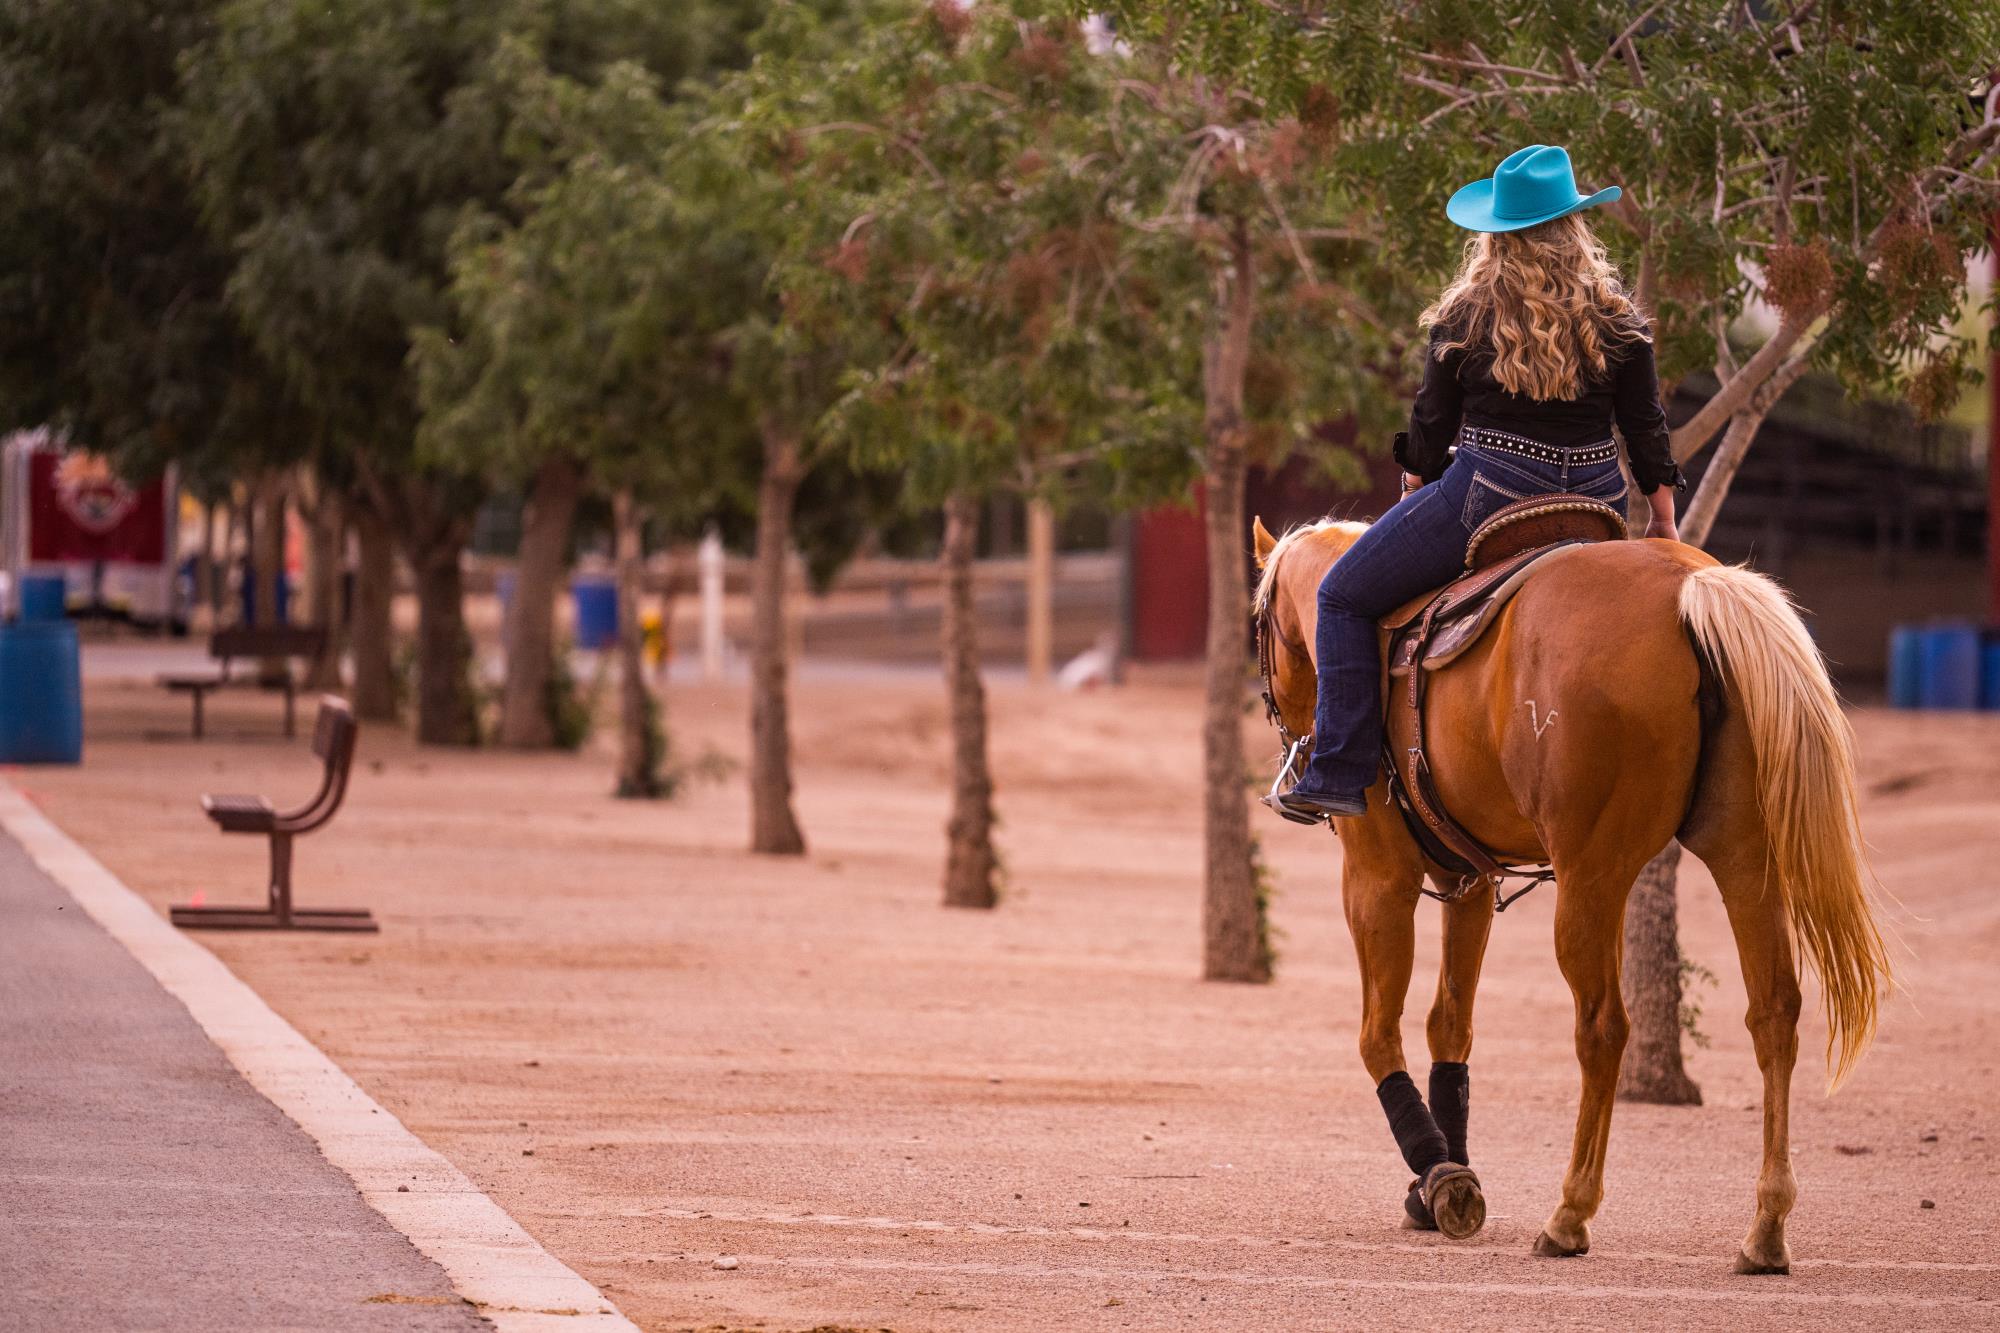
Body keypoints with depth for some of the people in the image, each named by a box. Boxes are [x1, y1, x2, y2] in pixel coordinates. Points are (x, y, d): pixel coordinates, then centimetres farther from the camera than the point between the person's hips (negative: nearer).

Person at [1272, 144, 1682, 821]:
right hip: (1594, 504, 4)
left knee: (1345, 596, 7)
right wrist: (1663, 520, 17)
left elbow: (1431, 424, 3)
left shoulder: (1466, 316, -3)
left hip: (1488, 489, -4)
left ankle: (1340, 772, -4)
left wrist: (1413, 501, 19)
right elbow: (1647, 428, 6)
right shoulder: (1617, 319, 3)